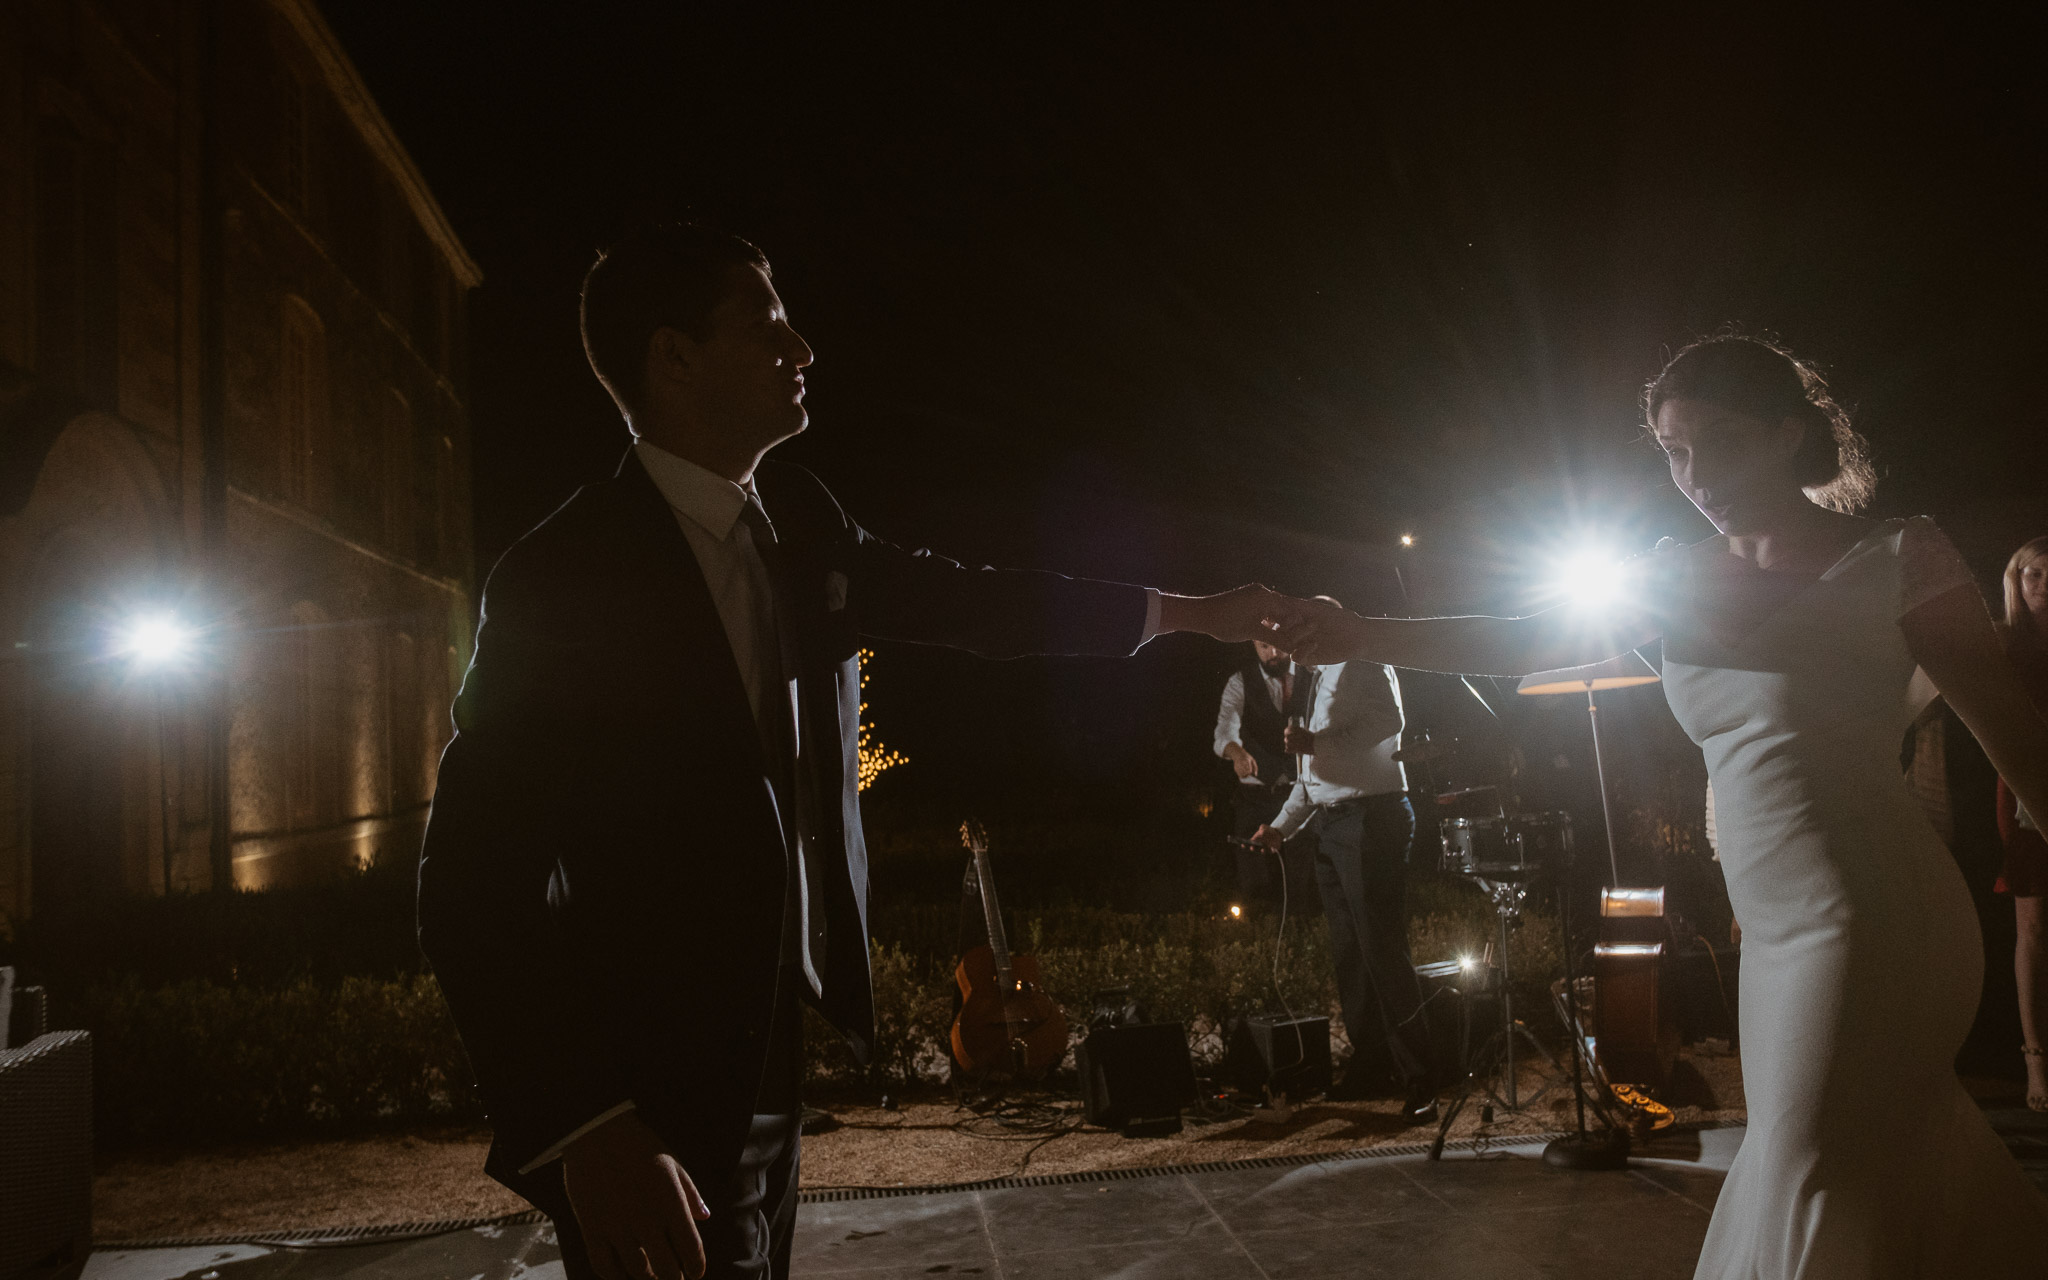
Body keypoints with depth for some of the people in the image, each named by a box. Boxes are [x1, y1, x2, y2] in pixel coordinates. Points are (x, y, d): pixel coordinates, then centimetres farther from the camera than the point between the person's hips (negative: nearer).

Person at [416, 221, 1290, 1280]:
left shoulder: (798, 519, 4)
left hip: (768, 1060, 7)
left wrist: (1181, 611, 22)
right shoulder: (561, 580, -18)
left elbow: (950, 598, 19)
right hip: (650, 1103, -7)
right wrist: (585, 1126, -30)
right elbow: (477, 884, -21)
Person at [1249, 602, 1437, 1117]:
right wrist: (1281, 826, 21)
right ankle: (1370, 1065, 17)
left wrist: (1317, 743, -21)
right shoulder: (1318, 681, 25)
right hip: (1330, 825, 9)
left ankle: (1418, 1079, -9)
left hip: (1369, 818, -9)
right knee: (1347, 954, 9)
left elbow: (1387, 722, -21)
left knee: (1382, 951, -11)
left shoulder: (1362, 664, -3)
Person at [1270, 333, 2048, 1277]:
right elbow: (1526, 643, 0)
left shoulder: (1896, 558, -5)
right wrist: (1362, 638, -14)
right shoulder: (1680, 578, 9)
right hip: (1779, 933, 6)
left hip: (1869, 919, -6)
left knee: (1813, 1184, -3)